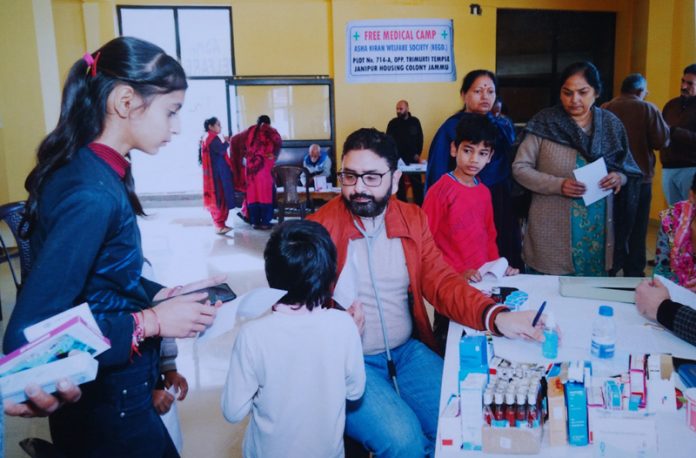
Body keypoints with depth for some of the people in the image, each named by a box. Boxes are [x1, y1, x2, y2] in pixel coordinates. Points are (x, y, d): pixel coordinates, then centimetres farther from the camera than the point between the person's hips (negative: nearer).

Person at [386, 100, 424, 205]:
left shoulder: (415, 121, 4)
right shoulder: (393, 123, 1)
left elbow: (420, 138, 6)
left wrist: (418, 153, -4)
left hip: (413, 158, 1)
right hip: (398, 158, 0)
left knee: (417, 183, 1)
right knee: (400, 183, 5)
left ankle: (420, 205, 10)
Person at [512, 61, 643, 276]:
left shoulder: (611, 124, 4)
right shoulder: (545, 122, -6)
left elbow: (627, 168, 14)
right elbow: (520, 168, -5)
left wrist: (619, 177, -9)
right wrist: (558, 185, -18)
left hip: (598, 228, 3)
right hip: (552, 230, -3)